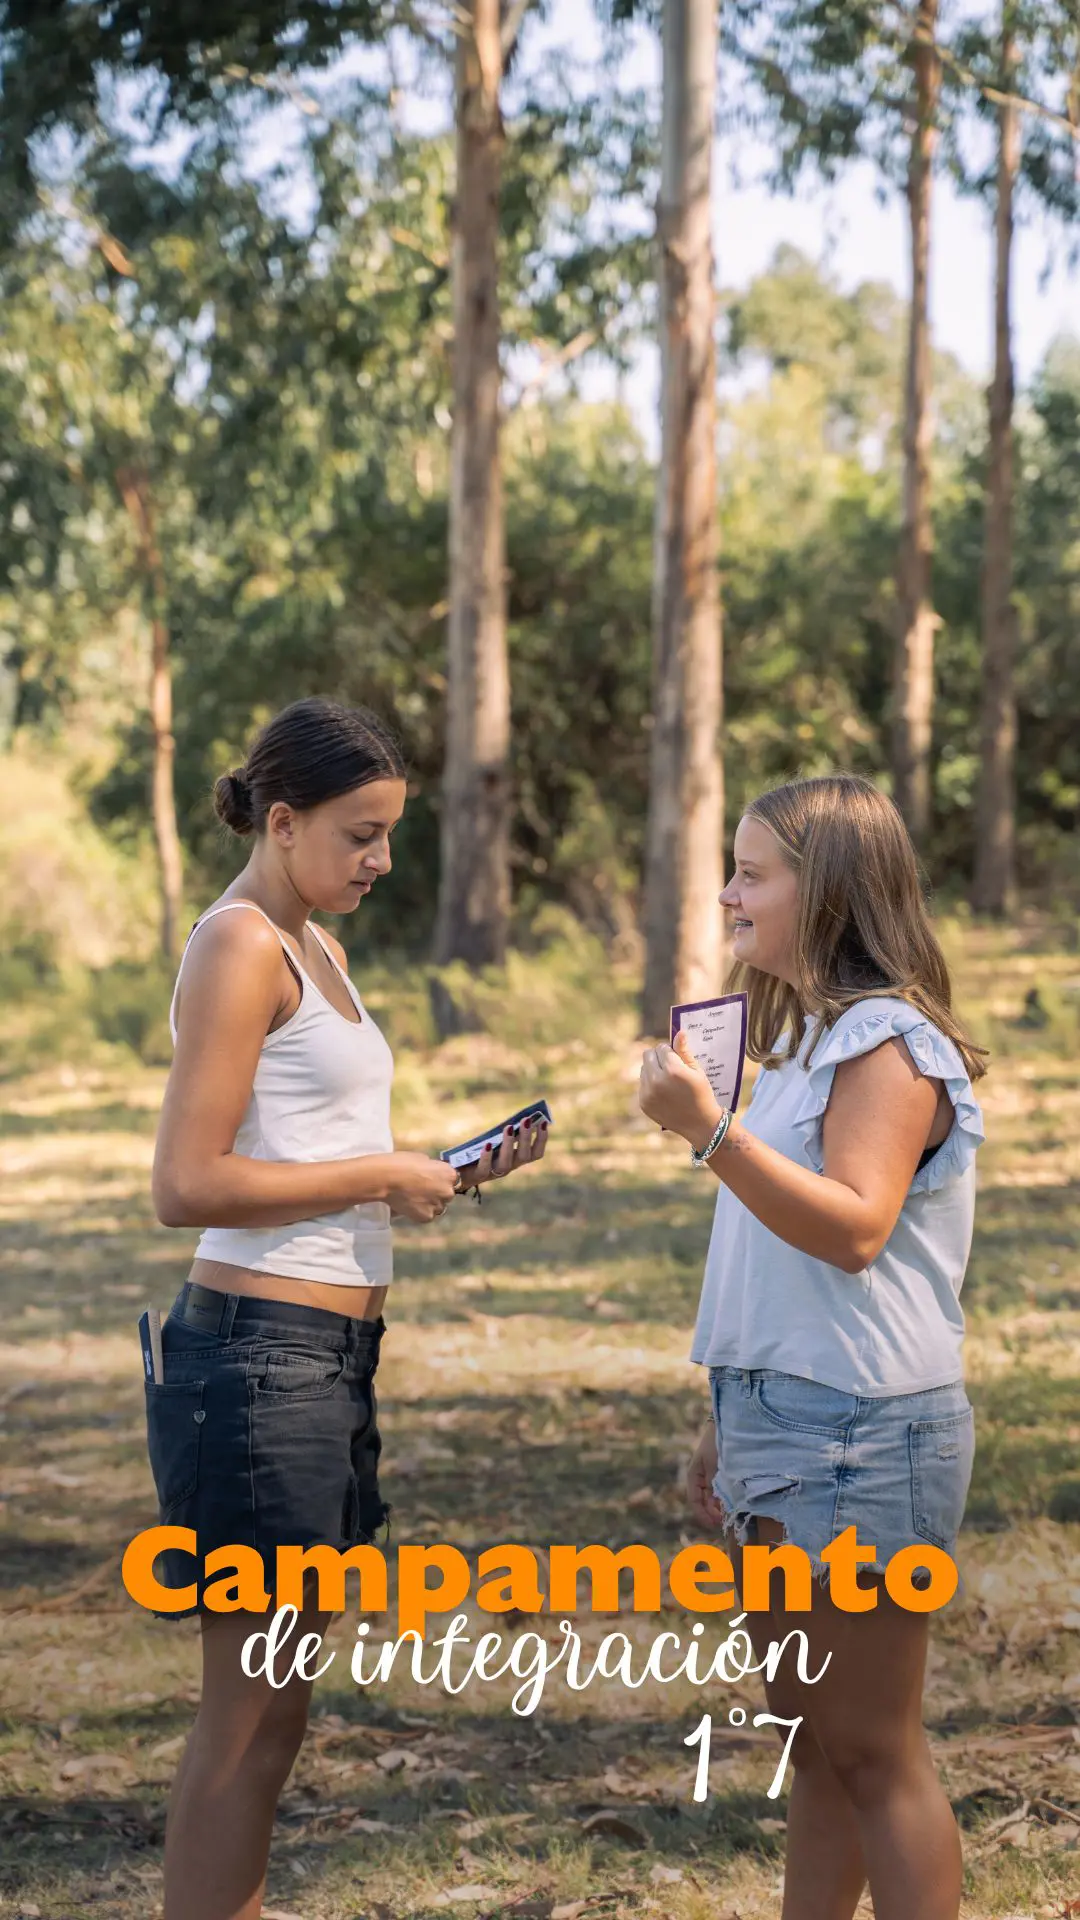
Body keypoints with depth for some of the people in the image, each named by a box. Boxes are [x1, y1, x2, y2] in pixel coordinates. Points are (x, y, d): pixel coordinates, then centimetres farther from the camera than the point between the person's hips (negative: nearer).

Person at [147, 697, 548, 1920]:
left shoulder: (308, 949, 17)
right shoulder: (240, 946, -12)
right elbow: (188, 1185, -19)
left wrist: (446, 1174, 6)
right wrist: (379, 1179, -14)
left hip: (325, 1356, 9)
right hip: (260, 1352, -9)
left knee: (268, 1696, 14)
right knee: (252, 1707, -4)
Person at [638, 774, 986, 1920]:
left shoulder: (889, 1043, -13)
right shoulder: (811, 1039, 17)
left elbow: (853, 1227, -27)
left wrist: (710, 1132, -32)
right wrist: (729, 1428, 20)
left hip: (857, 1437, -10)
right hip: (782, 1428, 10)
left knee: (873, 1751, -3)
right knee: (808, 1739, 14)